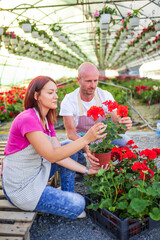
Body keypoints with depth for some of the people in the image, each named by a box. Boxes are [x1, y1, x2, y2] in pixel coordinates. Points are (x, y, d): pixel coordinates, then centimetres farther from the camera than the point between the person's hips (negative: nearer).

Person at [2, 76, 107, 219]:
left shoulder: (46, 121, 3)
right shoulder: (27, 119, -25)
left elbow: (58, 155, 1)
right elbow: (52, 156, -29)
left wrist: (86, 170, -4)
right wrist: (86, 139, -33)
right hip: (20, 188, -9)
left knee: (70, 147, 7)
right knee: (78, 205, -13)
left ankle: (67, 196, 13)